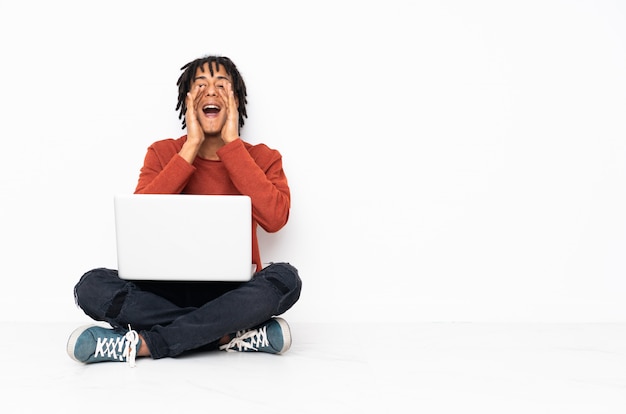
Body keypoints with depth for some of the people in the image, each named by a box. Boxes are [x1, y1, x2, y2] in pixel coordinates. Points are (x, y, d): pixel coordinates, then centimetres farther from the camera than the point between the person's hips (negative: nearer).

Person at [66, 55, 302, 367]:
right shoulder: (163, 153, 7)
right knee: (92, 286, -24)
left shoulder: (262, 158, 4)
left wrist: (232, 144, -12)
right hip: (171, 290, 1)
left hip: (234, 293, -1)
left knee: (285, 277, -32)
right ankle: (231, 335, -24)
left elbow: (275, 218, -17)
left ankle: (144, 344, -27)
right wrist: (191, 147, -12)